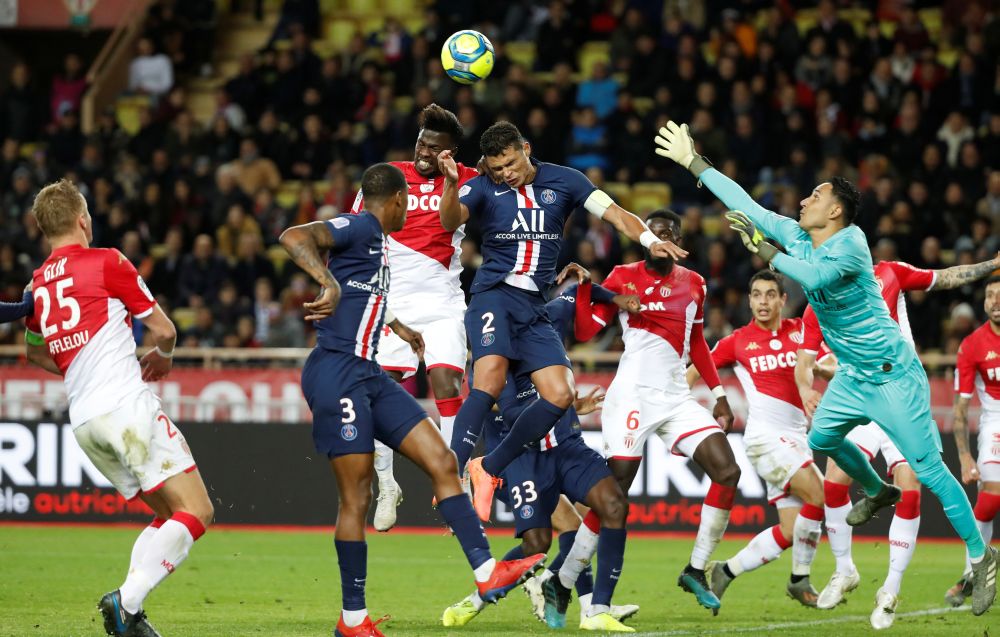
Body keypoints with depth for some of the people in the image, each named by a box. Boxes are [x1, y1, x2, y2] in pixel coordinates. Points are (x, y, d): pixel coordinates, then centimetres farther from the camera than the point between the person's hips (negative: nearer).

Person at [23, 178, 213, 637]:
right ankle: (128, 599, -24)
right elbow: (164, 330, 1)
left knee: (168, 516, 16)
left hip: (83, 421, 7)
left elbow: (35, 353, 34)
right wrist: (163, 357, 22)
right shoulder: (106, 262, -3)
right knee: (196, 512, -8)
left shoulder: (37, 285, 15)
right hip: (127, 406, -7)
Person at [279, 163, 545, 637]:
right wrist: (329, 284, -40)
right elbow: (294, 237, -26)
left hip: (368, 374, 10)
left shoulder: (377, 242, 20)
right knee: (355, 497, -7)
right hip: (337, 373, -10)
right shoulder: (360, 228, -9)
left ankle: (486, 573, 0)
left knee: (441, 461, 3)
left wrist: (399, 328, 55)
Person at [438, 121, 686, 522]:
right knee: (490, 380, -27)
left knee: (560, 395, -9)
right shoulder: (484, 188, 0)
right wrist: (451, 184, -39)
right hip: (494, 294, -4)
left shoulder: (564, 181, 8)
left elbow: (614, 213, 2)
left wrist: (651, 241, -17)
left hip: (534, 308, 4)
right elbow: (451, 220, -18)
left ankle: (489, 468, 4)